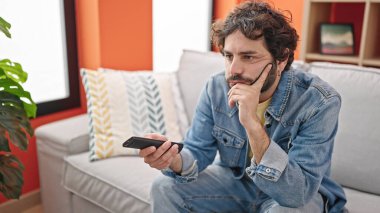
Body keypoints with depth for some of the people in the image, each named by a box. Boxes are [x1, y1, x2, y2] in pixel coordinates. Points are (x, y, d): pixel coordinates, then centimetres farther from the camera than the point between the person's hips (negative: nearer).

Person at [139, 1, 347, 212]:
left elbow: (298, 193, -35)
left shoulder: (321, 102, -28)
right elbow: (198, 153, -11)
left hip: (302, 192, -3)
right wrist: (175, 160, -35)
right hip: (234, 179, 4)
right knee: (165, 188, -11)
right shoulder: (216, 89, -15)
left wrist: (252, 123, -44)